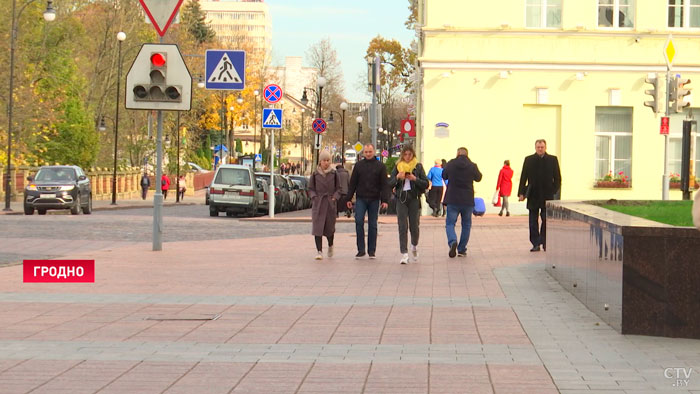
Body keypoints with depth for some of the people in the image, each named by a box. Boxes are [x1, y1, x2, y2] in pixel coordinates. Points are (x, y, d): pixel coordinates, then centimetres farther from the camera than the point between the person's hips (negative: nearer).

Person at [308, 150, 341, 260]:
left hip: (330, 204, 1)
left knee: (330, 227, 7)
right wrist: (314, 197, -8)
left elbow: (338, 188, 8)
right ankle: (319, 251, -7)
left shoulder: (334, 173, 2)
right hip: (318, 204, -1)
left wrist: (335, 197, -6)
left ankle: (330, 245, 36)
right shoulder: (315, 174, 1)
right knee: (317, 227, -9)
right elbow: (310, 189, 8)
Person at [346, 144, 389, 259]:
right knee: (359, 221, -11)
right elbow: (352, 183, 11)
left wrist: (384, 200, -6)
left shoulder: (380, 166, 4)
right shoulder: (358, 165, 8)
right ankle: (361, 250, -6)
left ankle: (371, 251, 12)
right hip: (361, 199, 1)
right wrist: (349, 198, 5)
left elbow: (384, 185, 2)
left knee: (372, 225, 4)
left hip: (374, 200, 0)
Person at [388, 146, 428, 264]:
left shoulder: (418, 167, 5)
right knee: (402, 227, -6)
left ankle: (414, 246, 32)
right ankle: (404, 254, -6)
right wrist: (397, 177, -12)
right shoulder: (398, 167, 9)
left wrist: (415, 179, -13)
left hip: (414, 198, 0)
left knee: (414, 225, 1)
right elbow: (390, 184, 5)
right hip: (401, 199, 1)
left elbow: (426, 184, 1)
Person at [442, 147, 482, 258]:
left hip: (452, 200, -1)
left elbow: (444, 176, 12)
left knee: (450, 223, 6)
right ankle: (462, 250, 12)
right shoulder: (472, 166, -4)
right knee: (466, 225, 14)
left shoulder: (450, 164, -5)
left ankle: (452, 242, -22)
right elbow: (478, 178, 13)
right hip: (468, 200, 1)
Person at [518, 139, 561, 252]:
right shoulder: (529, 160, 4)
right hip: (533, 196, 1)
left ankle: (544, 242, 8)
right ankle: (535, 244, 7)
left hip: (547, 196, -1)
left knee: (546, 220, -2)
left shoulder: (552, 160, 3)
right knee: (533, 221, 3)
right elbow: (523, 178, 4)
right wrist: (521, 193, -2)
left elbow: (557, 178, 6)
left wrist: (554, 191, -4)